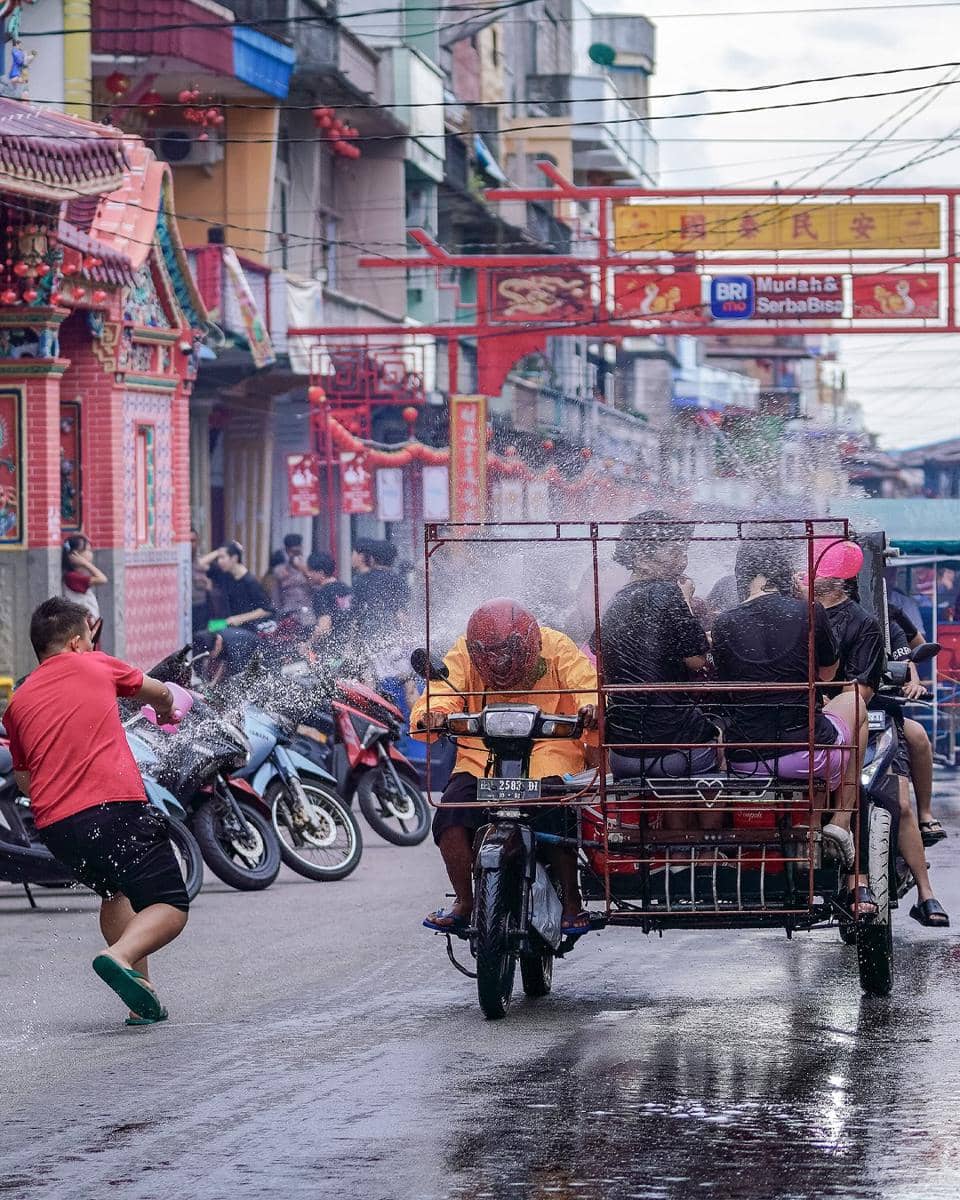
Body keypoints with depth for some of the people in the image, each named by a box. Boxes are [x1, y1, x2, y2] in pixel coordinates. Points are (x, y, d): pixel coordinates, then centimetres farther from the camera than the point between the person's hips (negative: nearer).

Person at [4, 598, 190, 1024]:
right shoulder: (95, 666, 10)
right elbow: (159, 693, 29)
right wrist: (167, 712, 52)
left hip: (54, 826, 5)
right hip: (116, 808, -5)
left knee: (115, 893, 30)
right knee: (171, 908, -1)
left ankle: (141, 998, 19)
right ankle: (120, 956, -31)